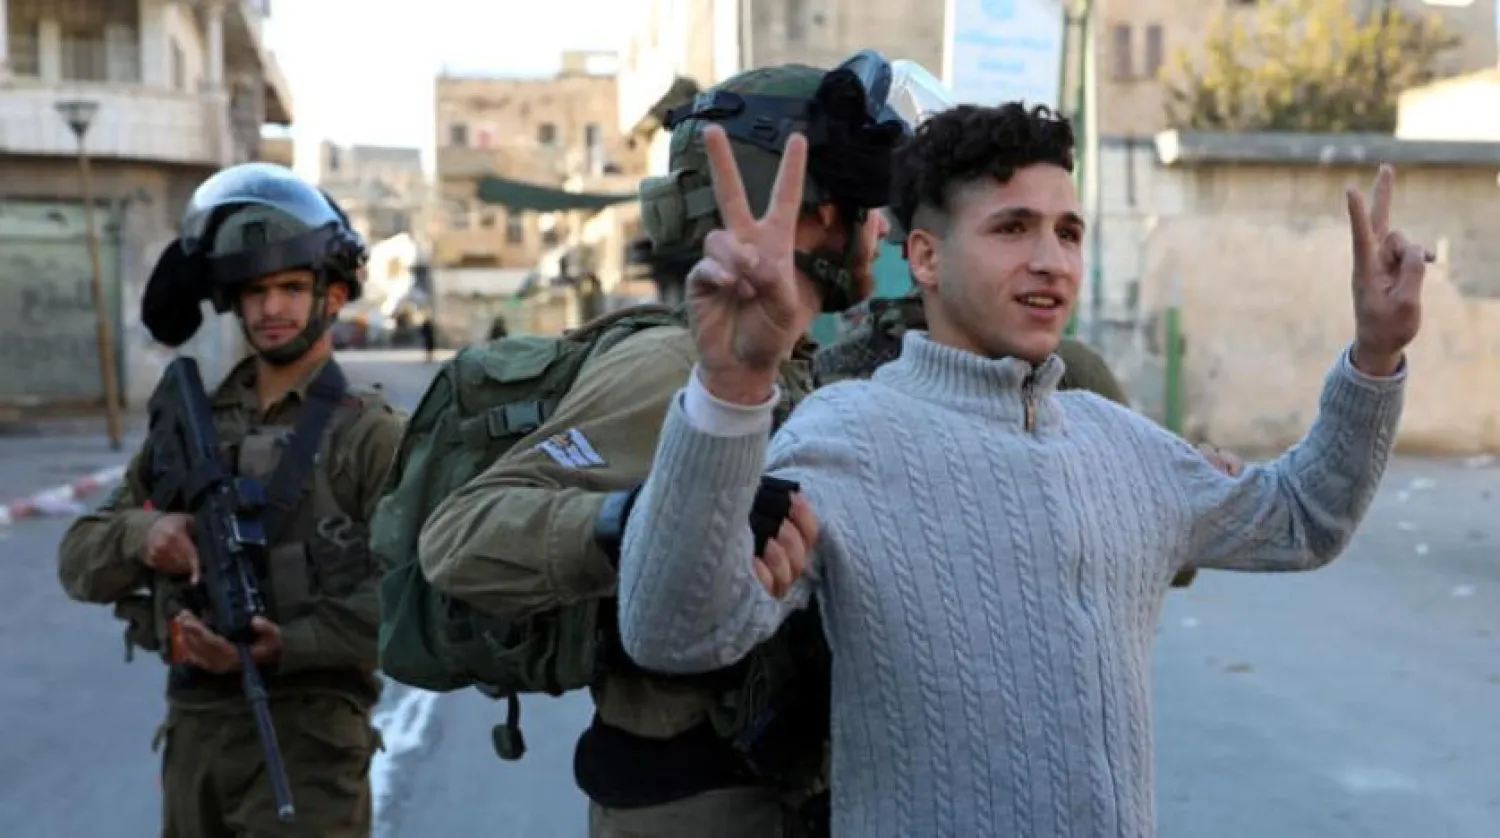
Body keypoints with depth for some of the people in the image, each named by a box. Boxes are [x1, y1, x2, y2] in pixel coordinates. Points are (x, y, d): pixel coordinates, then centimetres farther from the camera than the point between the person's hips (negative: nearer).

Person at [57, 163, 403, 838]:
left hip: (306, 738, -5)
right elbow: (79, 561, 9)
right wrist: (140, 535, -12)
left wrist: (283, 646, -25)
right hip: (191, 732, 6)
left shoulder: (367, 433, -5)